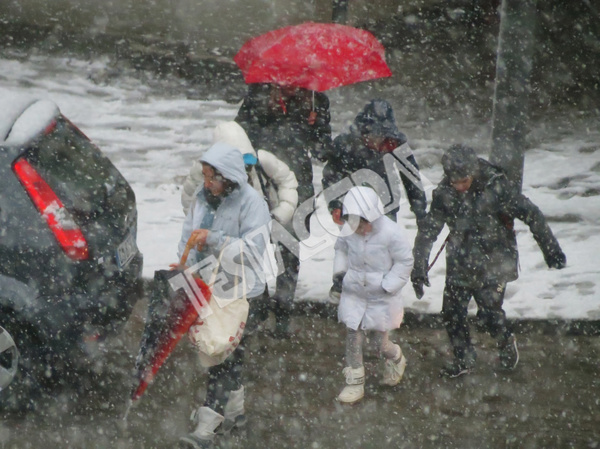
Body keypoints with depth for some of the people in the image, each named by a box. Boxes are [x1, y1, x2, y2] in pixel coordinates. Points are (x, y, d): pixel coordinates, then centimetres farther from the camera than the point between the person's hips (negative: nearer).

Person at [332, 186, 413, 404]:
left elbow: (404, 262, -13)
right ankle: (354, 383, 13)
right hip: (354, 293, 3)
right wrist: (340, 271, -1)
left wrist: (387, 286, -16)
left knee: (380, 339, 7)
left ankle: (395, 360, 43)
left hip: (381, 297, -3)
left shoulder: (392, 233, -23)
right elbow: (341, 248, 12)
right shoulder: (350, 231, -9)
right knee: (353, 337, 1)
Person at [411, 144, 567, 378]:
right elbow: (428, 229, -5)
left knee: (489, 312, -7)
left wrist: (551, 250, -9)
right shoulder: (444, 192, -11)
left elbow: (531, 215, -14)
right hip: (460, 263, 4)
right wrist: (419, 266, -11)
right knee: (451, 313, 6)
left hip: (493, 264, -4)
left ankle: (506, 343, 25)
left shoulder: (495, 187, -22)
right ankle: (463, 359, 28)